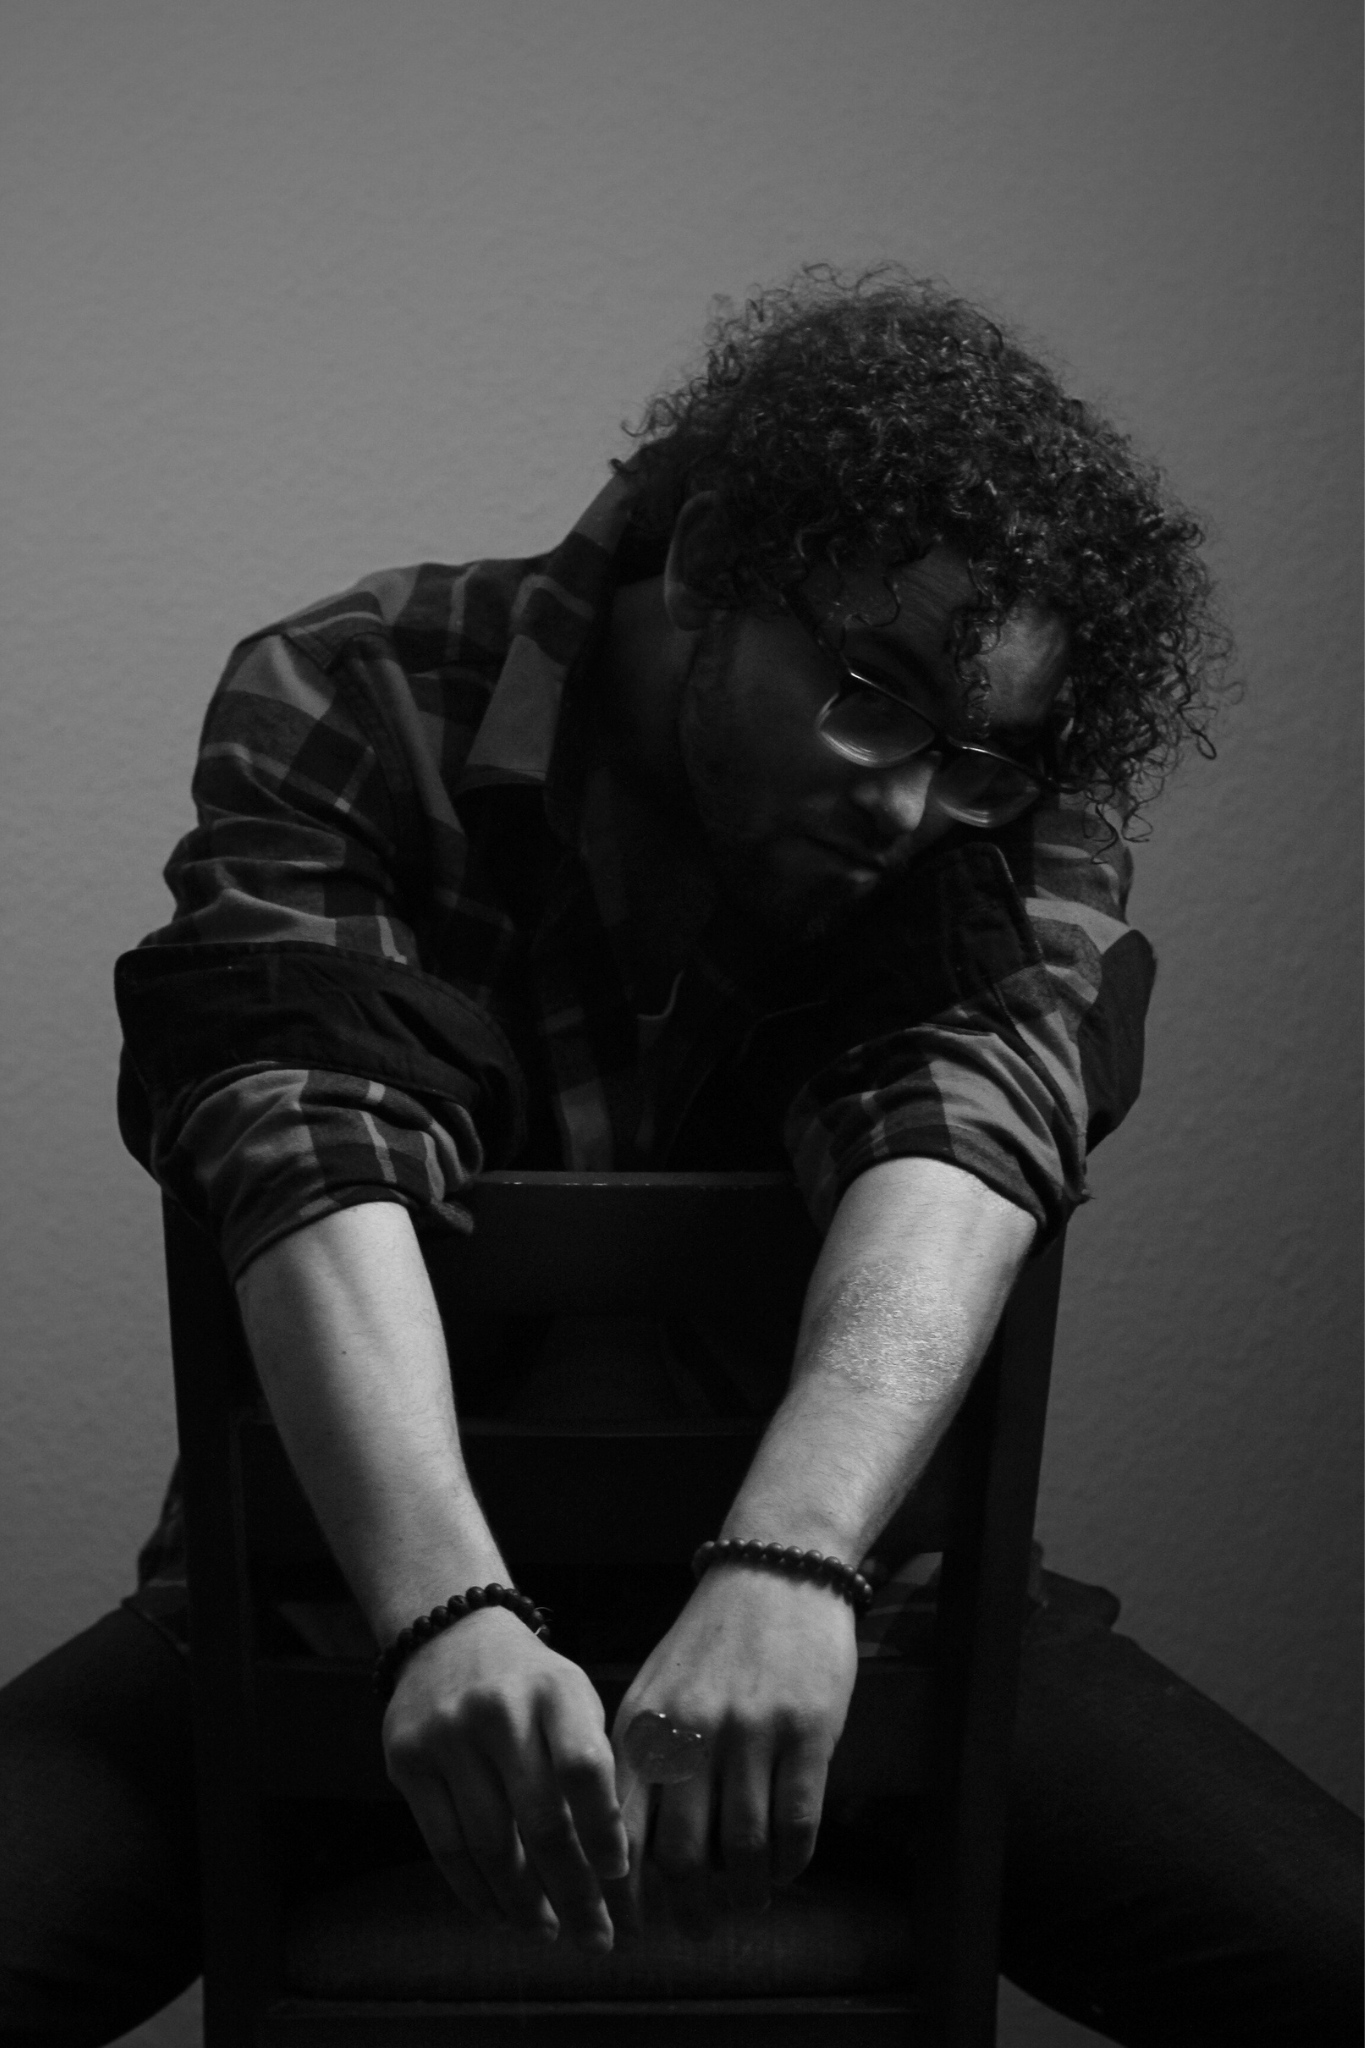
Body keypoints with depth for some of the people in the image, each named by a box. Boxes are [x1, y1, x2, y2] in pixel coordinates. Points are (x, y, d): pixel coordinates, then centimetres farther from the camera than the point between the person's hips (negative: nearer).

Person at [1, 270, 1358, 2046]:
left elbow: (959, 1131, -25)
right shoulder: (347, 711, -14)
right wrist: (451, 1611, -44)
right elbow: (315, 1148, -27)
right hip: (365, 1560, -1)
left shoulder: (1009, 836, -8)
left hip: (838, 1581, 2)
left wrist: (789, 1560, -43)